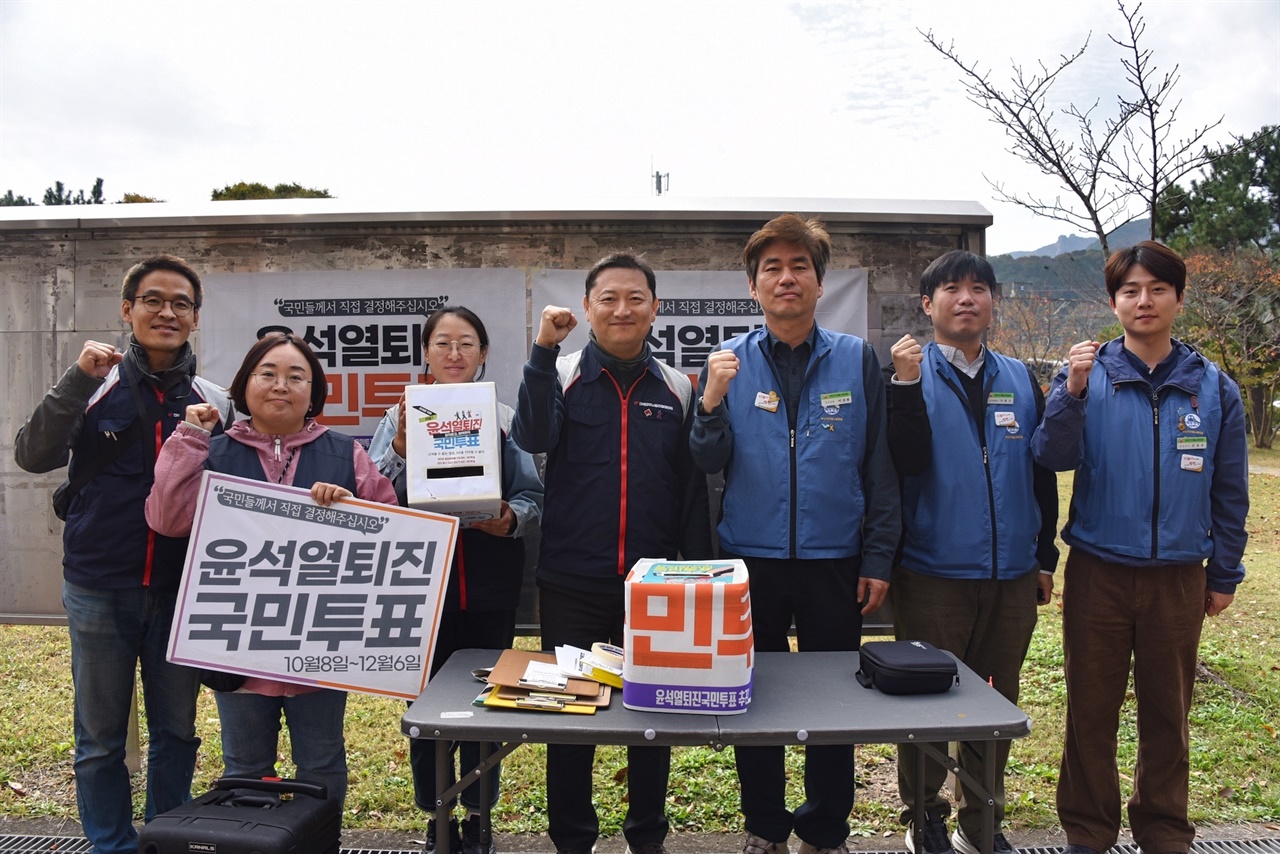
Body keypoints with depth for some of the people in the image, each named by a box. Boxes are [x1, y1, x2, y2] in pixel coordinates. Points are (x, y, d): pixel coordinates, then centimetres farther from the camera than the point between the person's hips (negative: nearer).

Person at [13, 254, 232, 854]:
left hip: (182, 590, 1)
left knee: (176, 732, 13)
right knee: (100, 738, 11)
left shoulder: (215, 401, 2)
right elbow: (34, 456, -14)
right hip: (99, 589, -1)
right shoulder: (95, 388, -1)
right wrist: (77, 379, -21)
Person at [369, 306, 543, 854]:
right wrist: (399, 449, -18)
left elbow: (534, 496, 1)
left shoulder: (505, 417, 4)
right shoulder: (401, 416, 5)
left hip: (489, 583, 0)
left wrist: (511, 518, -19)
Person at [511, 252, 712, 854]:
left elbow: (693, 489, 6)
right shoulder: (561, 375, 2)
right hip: (571, 584, -1)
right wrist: (543, 350, -23)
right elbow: (532, 438, -18)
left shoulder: (676, 389, 5)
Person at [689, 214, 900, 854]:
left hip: (834, 562, 0)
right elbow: (708, 465, -3)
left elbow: (880, 467, 2)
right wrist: (712, 404, -21)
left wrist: (877, 559, -2)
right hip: (750, 560, 0)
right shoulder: (729, 362, 0)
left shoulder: (857, 360, 0)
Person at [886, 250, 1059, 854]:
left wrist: (1044, 555, 12)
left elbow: (1042, 472, 13)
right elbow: (906, 463, -15)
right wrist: (907, 386, -24)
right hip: (932, 573, -4)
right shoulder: (910, 373, -2)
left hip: (1013, 577, 4)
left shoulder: (1020, 379, 9)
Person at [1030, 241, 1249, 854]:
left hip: (1179, 578, 2)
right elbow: (1052, 457, -16)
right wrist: (1073, 392, -30)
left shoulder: (1213, 387, 2)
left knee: (1167, 712, 14)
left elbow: (1229, 491, 8)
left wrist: (1224, 574, 8)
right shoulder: (1087, 375, -3)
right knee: (1091, 711, 8)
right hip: (1097, 572, -1)